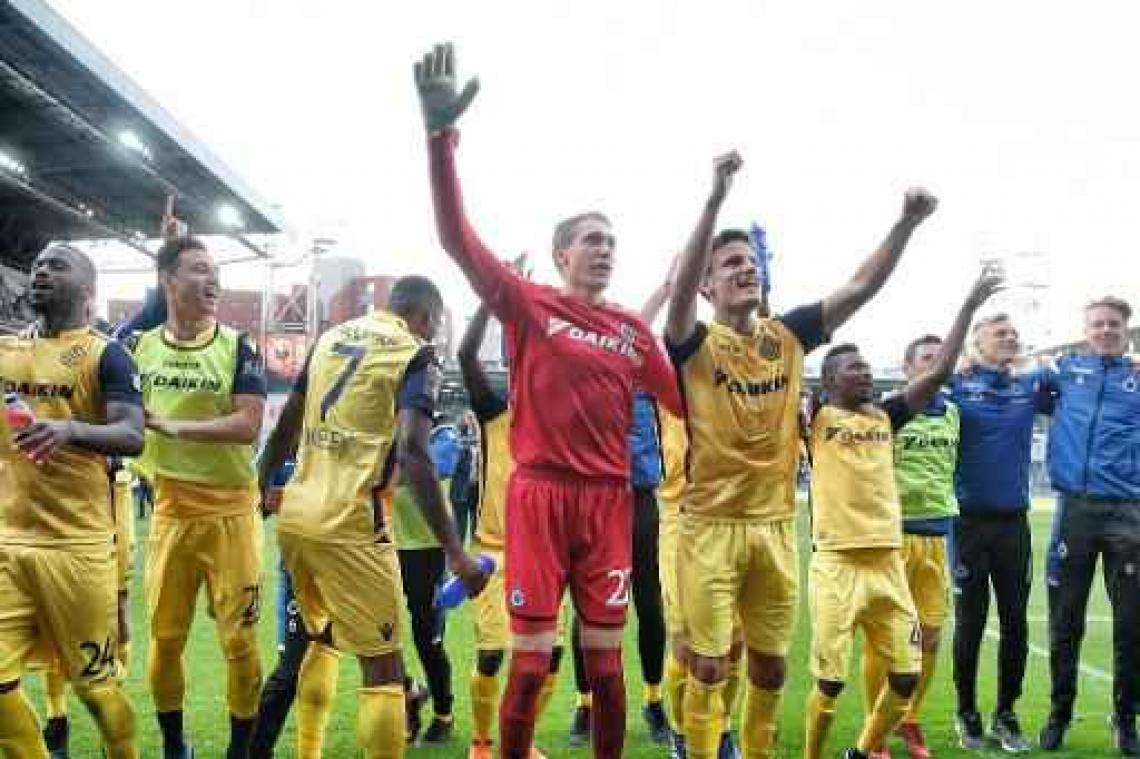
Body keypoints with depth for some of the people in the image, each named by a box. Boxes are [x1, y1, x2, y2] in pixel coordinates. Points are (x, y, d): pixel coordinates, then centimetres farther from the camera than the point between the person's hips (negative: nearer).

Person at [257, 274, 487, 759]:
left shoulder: (331, 337, 15)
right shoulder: (416, 356, -5)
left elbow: (285, 428, 20)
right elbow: (412, 453, -19)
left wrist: (261, 487, 34)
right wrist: (454, 551, -20)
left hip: (294, 513, 8)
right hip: (346, 523, -7)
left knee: (322, 640, 27)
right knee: (382, 668, 2)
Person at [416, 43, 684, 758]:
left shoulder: (633, 330, 10)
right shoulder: (528, 306, -1)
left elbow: (682, 399, 15)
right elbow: (457, 237, -10)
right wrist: (442, 133, -19)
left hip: (609, 498, 3)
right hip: (541, 492, -3)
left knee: (606, 658, 11)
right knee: (531, 659, 2)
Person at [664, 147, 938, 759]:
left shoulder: (788, 336, 5)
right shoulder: (696, 343, -8)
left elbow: (862, 287, 2)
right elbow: (681, 288, -28)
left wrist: (907, 222, -11)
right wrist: (716, 199, -38)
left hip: (776, 525, 5)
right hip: (712, 526, -4)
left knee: (770, 668, 16)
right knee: (709, 667, 3)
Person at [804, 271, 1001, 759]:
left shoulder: (885, 416, 12)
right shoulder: (816, 418, -1)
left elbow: (939, 373, 11)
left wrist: (968, 308, 11)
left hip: (888, 562, 6)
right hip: (837, 563, -5)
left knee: (905, 675, 10)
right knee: (830, 679, -1)